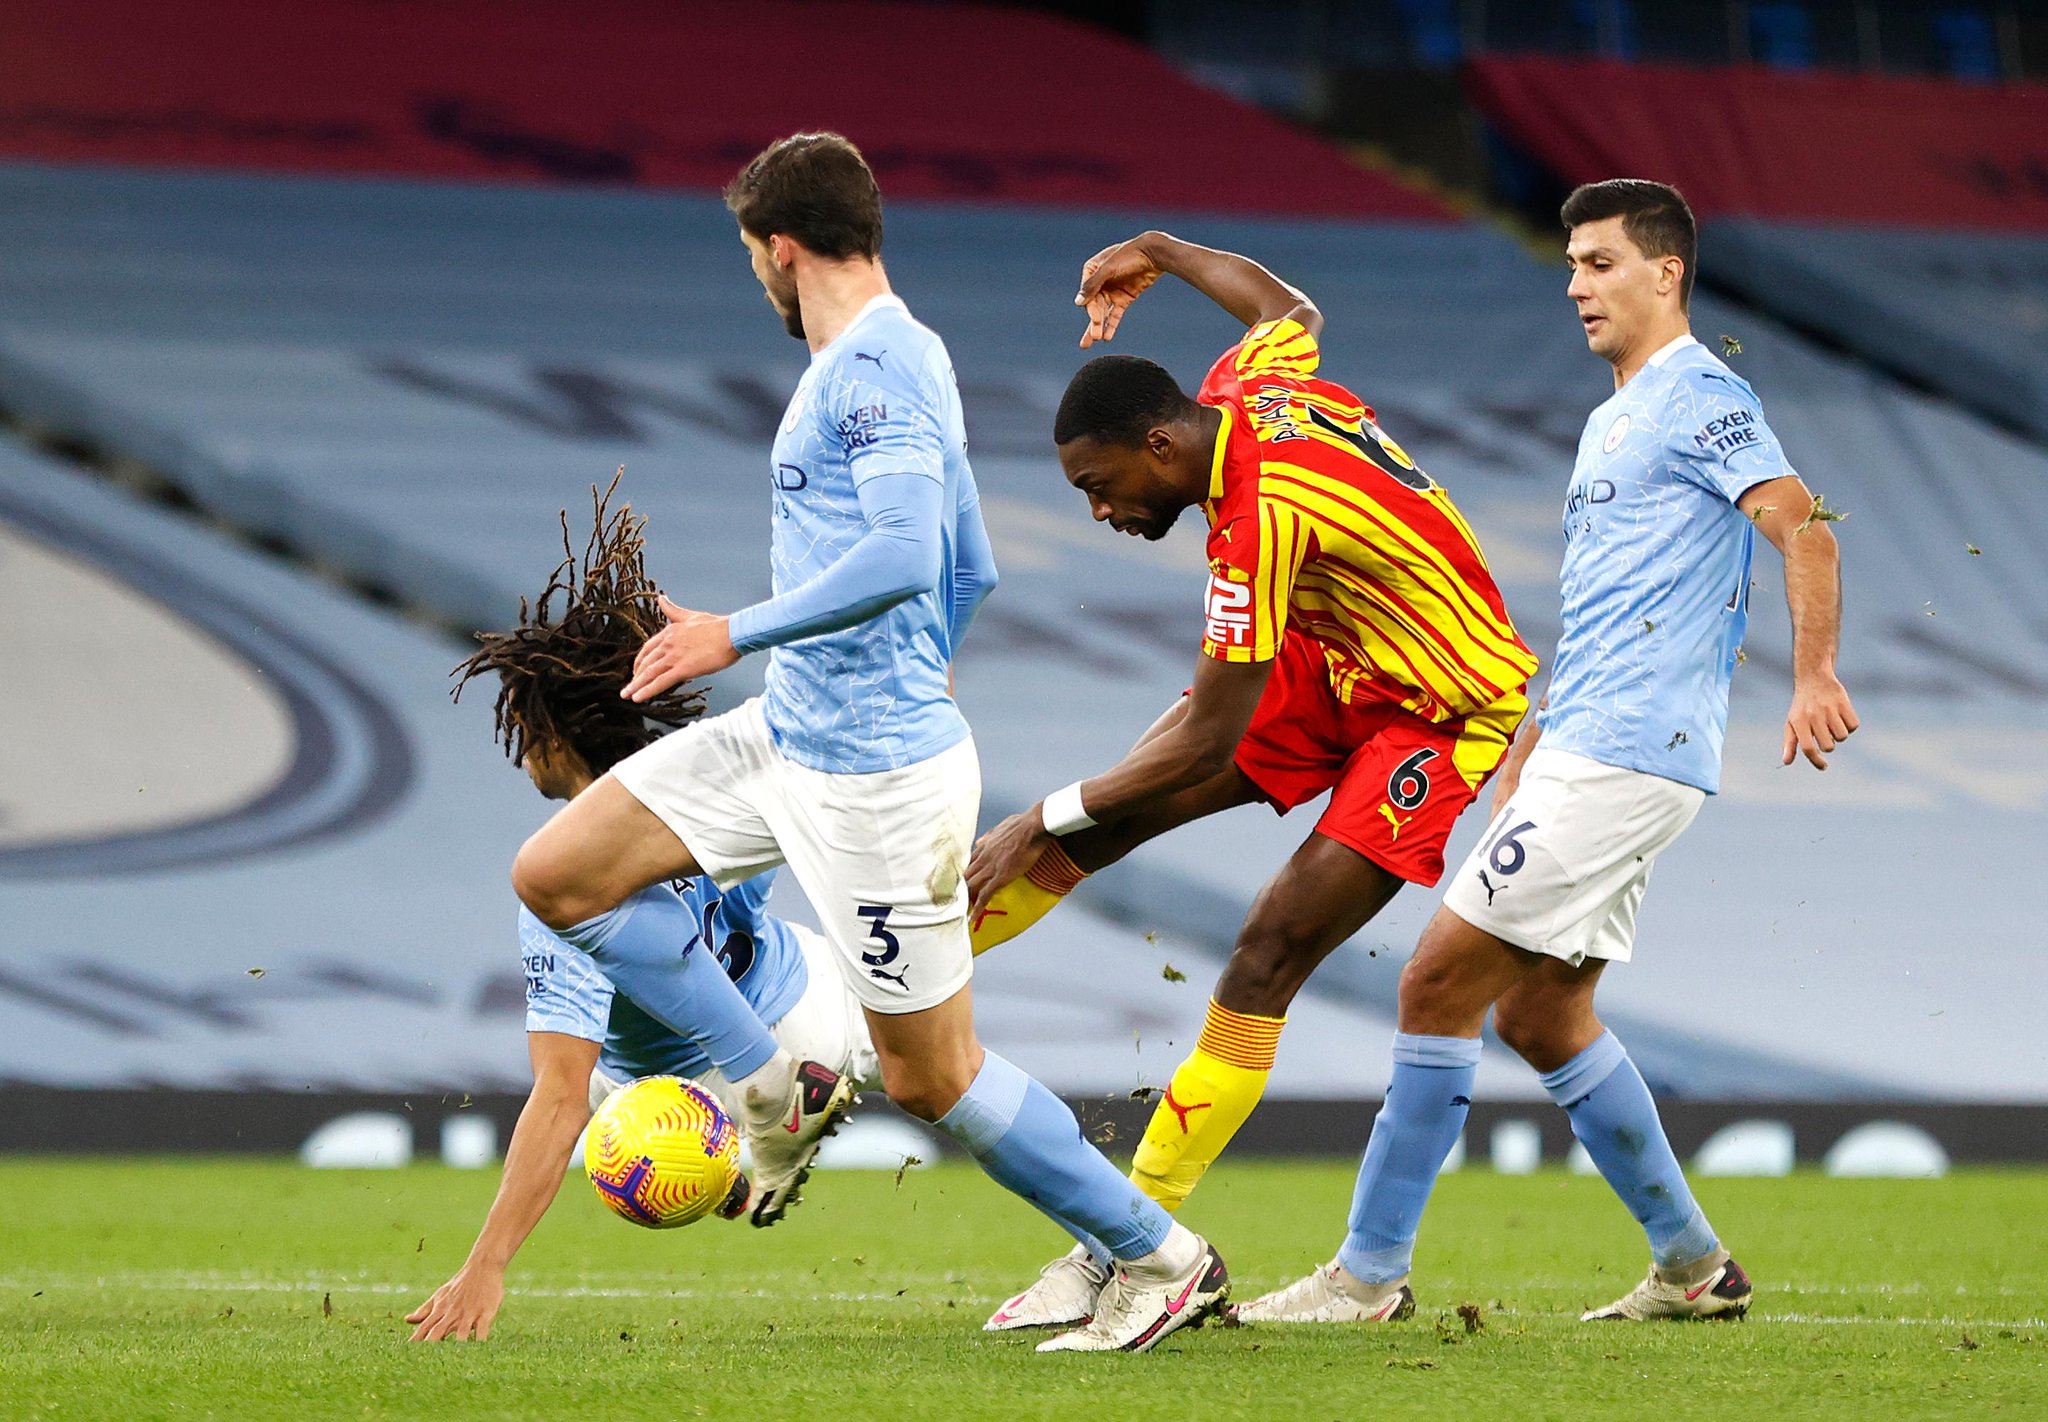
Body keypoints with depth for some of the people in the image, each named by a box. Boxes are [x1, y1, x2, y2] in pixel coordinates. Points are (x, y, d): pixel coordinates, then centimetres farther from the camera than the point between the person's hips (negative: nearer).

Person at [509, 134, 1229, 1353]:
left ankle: (1161, 1260, 12)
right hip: (790, 734, 10)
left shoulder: (872, 365, -17)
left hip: (873, 772, -10)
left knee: (932, 1076, -2)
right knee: (556, 875, 6)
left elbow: (904, 554, -31)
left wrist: (738, 634, -24)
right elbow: (972, 565, 22)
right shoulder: (895, 356, 14)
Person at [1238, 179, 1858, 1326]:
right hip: (1583, 753, 10)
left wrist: (1814, 679, -35)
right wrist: (1536, 740, 25)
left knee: (1441, 981, -11)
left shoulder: (1700, 398, -8)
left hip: (1624, 758, -10)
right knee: (1542, 1014, 13)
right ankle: (1694, 1266, 21)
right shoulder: (1614, 422, 22)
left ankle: (1372, 1271, -6)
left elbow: (1804, 528, -21)